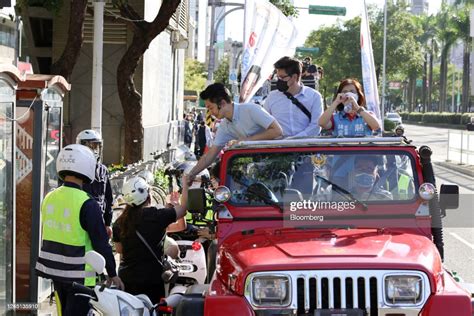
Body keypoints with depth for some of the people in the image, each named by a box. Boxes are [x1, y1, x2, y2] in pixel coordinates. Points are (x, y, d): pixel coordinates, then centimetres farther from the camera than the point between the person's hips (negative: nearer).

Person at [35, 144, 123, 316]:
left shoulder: (49, 198, 2)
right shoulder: (87, 204, -19)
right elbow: (100, 243, -16)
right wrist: (112, 274, -7)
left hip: (54, 270, 7)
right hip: (79, 275, -7)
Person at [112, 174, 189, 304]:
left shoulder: (119, 222, 0)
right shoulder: (157, 216, -14)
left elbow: (119, 249, 11)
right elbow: (183, 208, -4)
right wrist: (185, 183, 8)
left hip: (126, 278, 4)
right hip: (151, 280, -4)